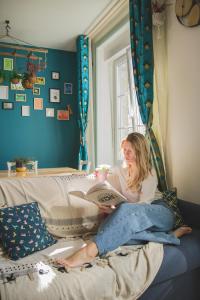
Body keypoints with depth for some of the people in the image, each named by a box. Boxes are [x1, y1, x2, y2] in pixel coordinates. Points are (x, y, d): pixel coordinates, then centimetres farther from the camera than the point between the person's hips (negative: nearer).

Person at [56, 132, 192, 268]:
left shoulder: (149, 172, -3)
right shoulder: (120, 172, 14)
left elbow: (144, 204, -14)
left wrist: (115, 211, -26)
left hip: (161, 214, -4)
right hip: (141, 219, 4)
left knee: (126, 211, -37)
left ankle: (91, 251, -47)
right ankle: (170, 235, -24)